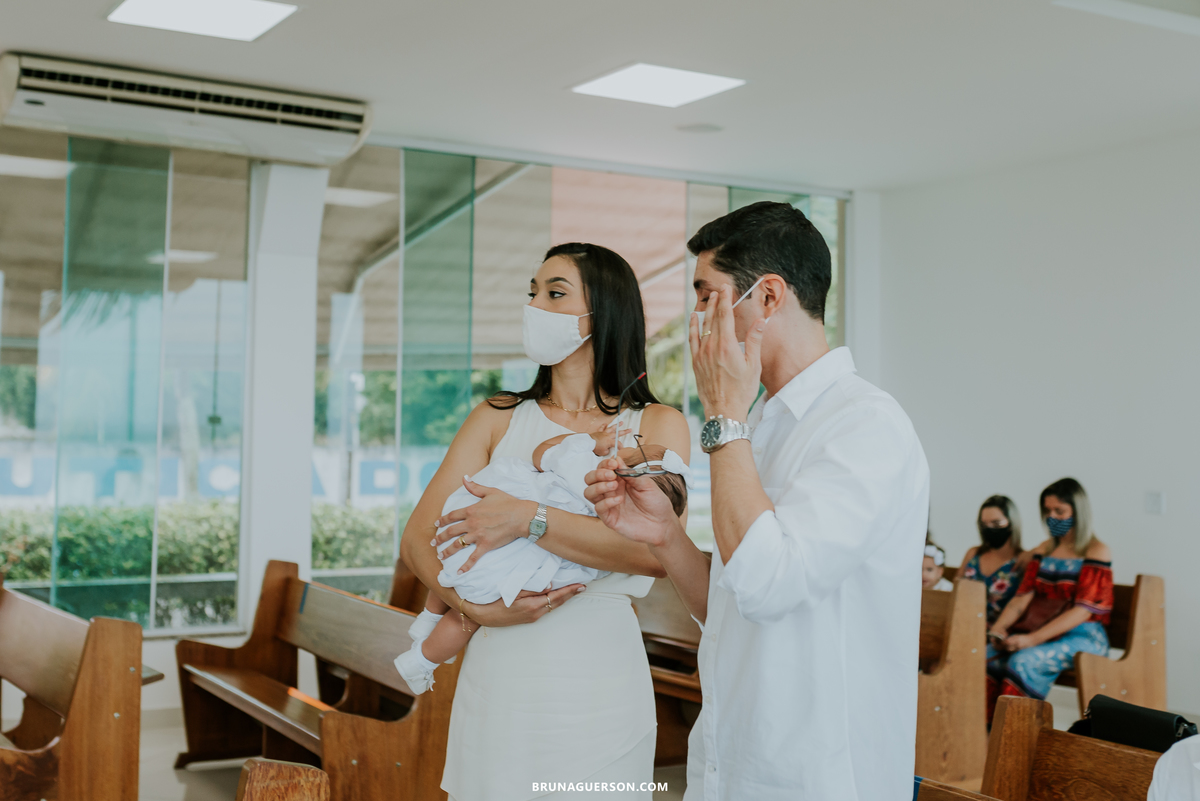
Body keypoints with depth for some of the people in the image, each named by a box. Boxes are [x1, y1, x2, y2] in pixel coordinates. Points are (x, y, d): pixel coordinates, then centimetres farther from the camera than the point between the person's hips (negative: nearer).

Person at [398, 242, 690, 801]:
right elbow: (416, 539, 3)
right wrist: (476, 607, -15)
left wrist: (529, 519, -19)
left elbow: (657, 551, -14)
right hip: (499, 676, 2)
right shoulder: (498, 420, 10)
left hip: (599, 679, -2)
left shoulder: (657, 425, 3)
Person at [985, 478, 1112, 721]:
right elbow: (1022, 598, 9)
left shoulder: (1097, 552, -3)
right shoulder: (1043, 552, 18)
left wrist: (1033, 639, -21)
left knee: (1023, 662, -33)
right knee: (986, 655, -23)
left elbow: (1083, 611, -12)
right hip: (1040, 631, 6)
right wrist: (998, 628, -12)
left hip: (1082, 635, -5)